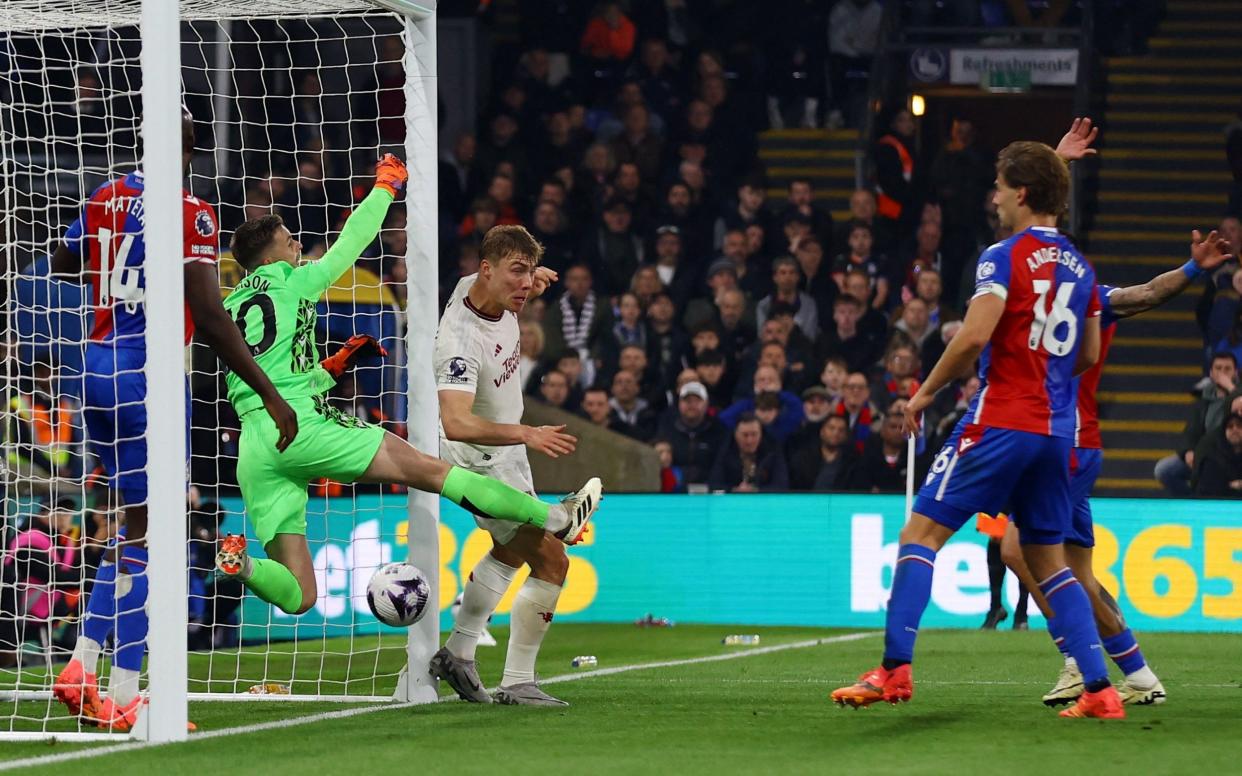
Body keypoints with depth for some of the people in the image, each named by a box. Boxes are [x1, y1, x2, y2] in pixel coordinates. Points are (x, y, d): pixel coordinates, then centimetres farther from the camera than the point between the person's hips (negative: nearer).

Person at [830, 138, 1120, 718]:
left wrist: (925, 393, -8)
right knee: (1048, 560, 13)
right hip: (1057, 430, 7)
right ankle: (1098, 689, 3)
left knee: (921, 533, -2)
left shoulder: (1005, 257, -9)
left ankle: (894, 669, -12)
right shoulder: (1080, 268, 12)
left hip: (1000, 424, -7)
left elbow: (973, 337, -19)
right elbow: (1088, 355, 19)